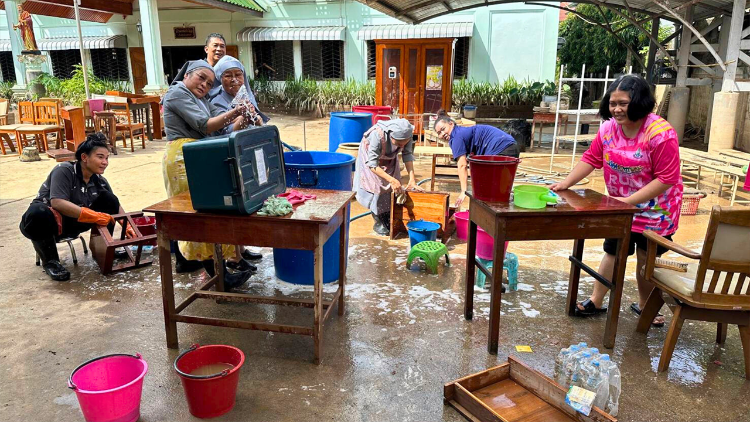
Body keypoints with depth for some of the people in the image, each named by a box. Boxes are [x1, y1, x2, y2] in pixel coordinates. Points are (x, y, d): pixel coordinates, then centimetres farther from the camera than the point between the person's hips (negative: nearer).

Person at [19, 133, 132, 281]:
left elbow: (115, 206, 6)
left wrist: (127, 226, -11)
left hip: (73, 222, 5)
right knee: (37, 214, -42)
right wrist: (94, 216, -39)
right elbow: (57, 203, -35)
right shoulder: (64, 171, -23)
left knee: (109, 199, -13)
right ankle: (50, 260, -16)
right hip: (46, 219, -5)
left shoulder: (99, 181, -4)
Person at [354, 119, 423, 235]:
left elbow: (408, 155, -19)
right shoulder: (377, 135, -44)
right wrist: (392, 180, -47)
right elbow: (372, 164, -40)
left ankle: (389, 221, 10)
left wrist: (412, 180, -28)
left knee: (393, 188, -4)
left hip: (390, 158, 4)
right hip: (370, 155, -4)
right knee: (376, 187, -13)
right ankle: (378, 223, 1)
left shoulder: (406, 135, -31)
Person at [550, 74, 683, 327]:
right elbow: (591, 158, -2)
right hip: (620, 206, 4)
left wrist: (630, 200, -29)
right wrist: (565, 184, -13)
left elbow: (667, 178, -25)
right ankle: (596, 302, 25)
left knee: (646, 260, 10)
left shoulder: (660, 133, -25)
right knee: (613, 252, 13)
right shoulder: (609, 128, -8)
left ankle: (644, 305, 32)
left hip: (654, 209, -4)